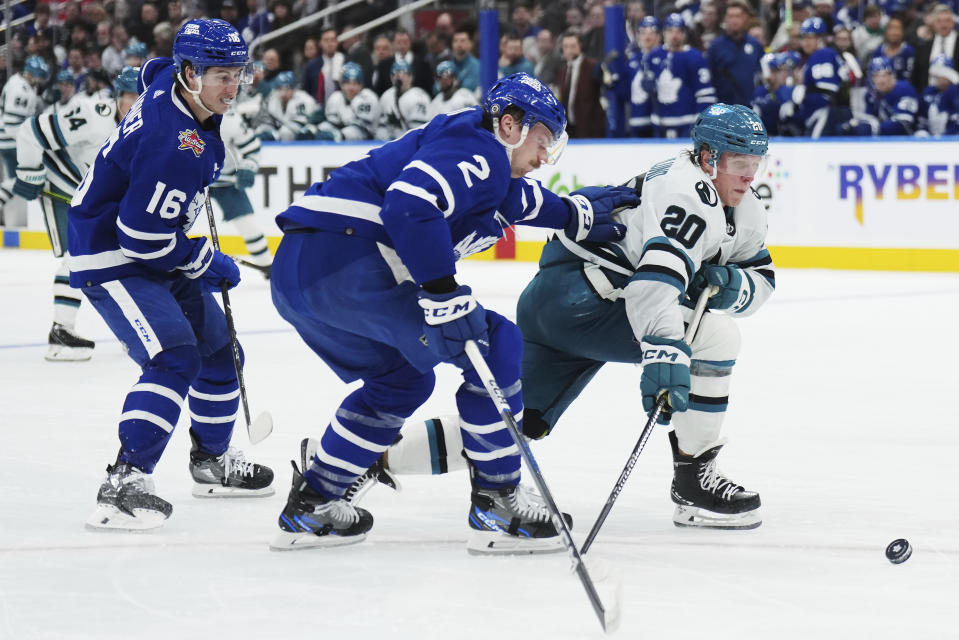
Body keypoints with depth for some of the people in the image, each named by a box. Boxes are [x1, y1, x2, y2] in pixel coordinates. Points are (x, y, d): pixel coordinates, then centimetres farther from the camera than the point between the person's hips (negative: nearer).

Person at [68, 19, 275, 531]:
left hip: (154, 251, 10)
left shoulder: (169, 80, -4)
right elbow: (144, 237, -30)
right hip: (110, 259, -10)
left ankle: (211, 461, 37)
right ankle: (123, 484, -29)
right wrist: (209, 263, -14)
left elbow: (152, 71, 24)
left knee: (218, 350, 17)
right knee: (174, 357, -26)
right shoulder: (175, 144, -32)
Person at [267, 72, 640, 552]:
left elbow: (514, 198, 43)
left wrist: (580, 213, 41)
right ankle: (497, 504, 1)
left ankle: (309, 508, 28)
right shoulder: (477, 149, -5)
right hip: (346, 262, -11)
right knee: (494, 346, -3)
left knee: (402, 381, 28)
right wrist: (443, 292, -24)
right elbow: (410, 204, -22)